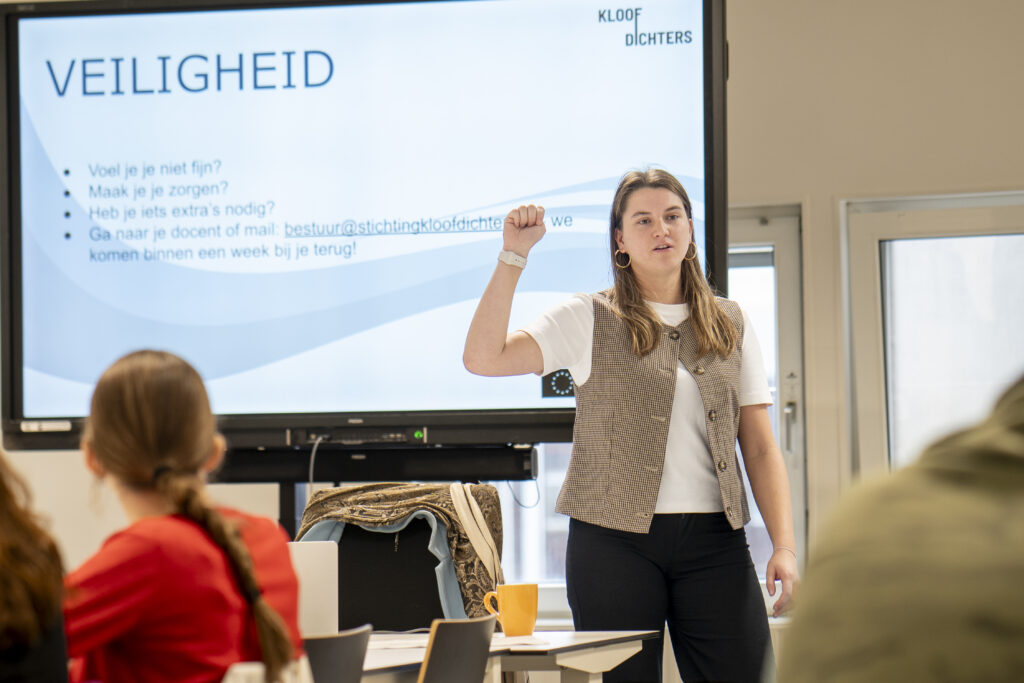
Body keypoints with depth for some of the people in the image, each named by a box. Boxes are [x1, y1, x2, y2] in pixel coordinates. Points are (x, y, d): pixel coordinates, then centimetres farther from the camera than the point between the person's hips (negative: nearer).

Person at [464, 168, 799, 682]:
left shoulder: (729, 325, 14)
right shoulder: (590, 320, 5)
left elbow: (760, 446, 10)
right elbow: (483, 358, -6)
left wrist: (784, 545, -1)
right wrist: (513, 255, -8)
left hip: (713, 541, 2)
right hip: (615, 539, -2)